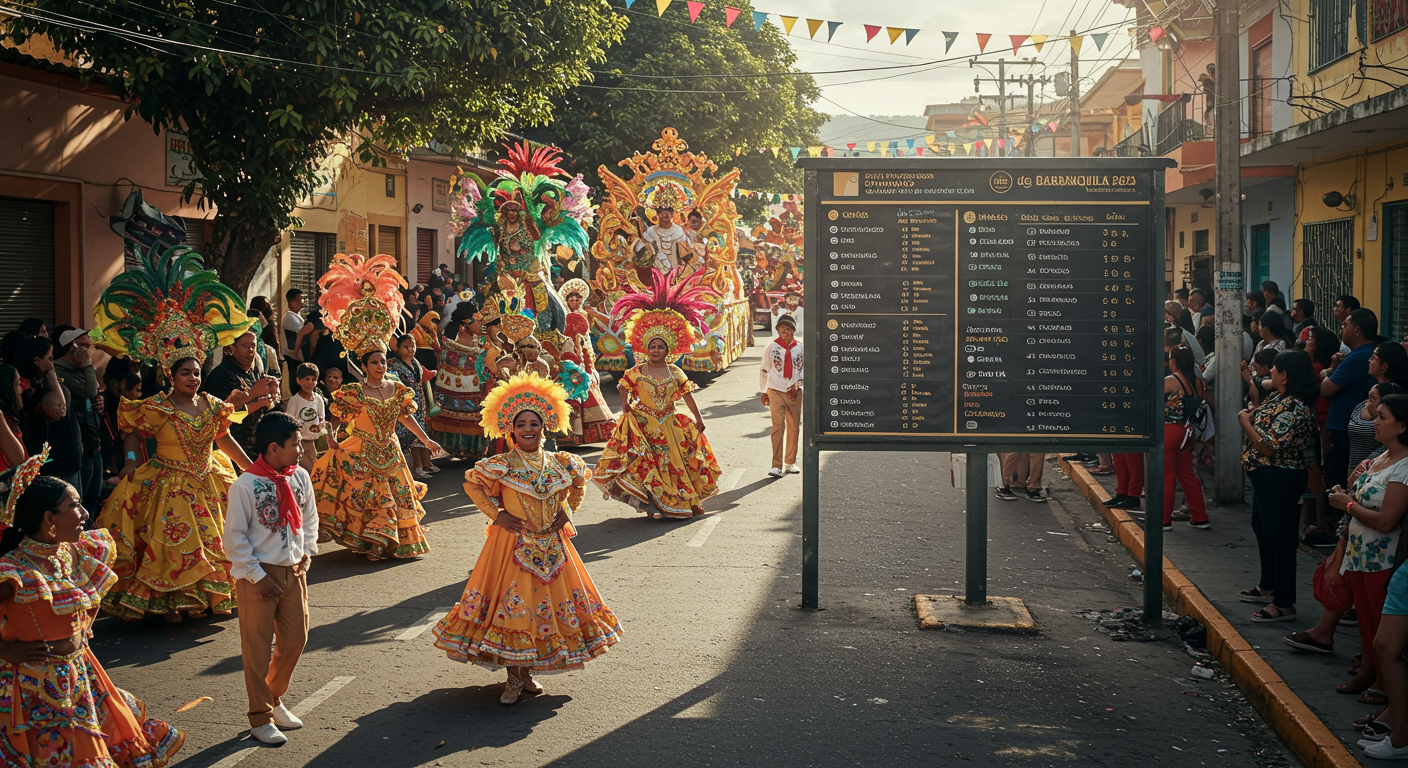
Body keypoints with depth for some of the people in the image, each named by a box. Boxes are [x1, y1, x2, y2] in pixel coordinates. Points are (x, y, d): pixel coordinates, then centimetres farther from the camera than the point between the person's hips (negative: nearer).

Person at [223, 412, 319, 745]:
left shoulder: (300, 477, 1)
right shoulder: (245, 486, -16)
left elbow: (310, 518, 16)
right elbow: (234, 537, -12)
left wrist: (307, 553, 6)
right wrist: (257, 576, -13)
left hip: (294, 570, 6)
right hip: (260, 574, -6)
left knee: (295, 640, 12)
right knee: (257, 647, 3)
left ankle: (274, 700, 33)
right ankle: (260, 718, 15)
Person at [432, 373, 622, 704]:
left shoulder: (559, 463, 0)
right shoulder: (502, 465, -10)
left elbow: (580, 480, 19)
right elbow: (471, 483, 1)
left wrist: (568, 510, 7)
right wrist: (496, 514, -5)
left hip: (551, 546, 4)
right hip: (513, 544, -4)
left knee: (548, 600, 8)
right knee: (512, 606, -3)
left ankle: (527, 671, 22)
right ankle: (514, 678, 7)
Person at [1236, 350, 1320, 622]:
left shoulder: (1293, 408, -26)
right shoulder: (1277, 398, 7)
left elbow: (1269, 447, -28)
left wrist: (1245, 421, -18)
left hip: (1280, 479, -11)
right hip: (1266, 476, 11)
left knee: (1279, 538, -5)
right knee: (1262, 529, 24)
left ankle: (1284, 604, 1)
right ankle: (1268, 586, 41)